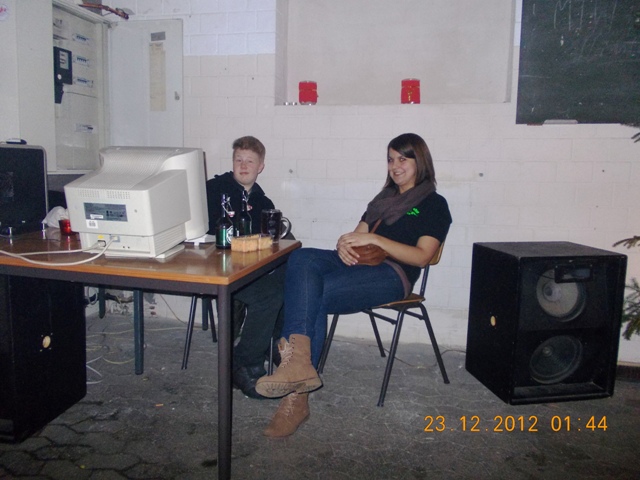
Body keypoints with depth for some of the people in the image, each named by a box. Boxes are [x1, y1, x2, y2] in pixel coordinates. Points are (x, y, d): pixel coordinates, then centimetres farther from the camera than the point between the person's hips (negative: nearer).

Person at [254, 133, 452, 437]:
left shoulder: (434, 205, 10)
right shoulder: (384, 199, 32)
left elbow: (422, 256, -4)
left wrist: (374, 239, -14)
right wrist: (345, 244, -3)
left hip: (393, 274, -6)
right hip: (356, 263, 6)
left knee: (314, 297, -29)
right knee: (301, 258, -27)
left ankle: (297, 397, -24)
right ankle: (299, 358, -43)